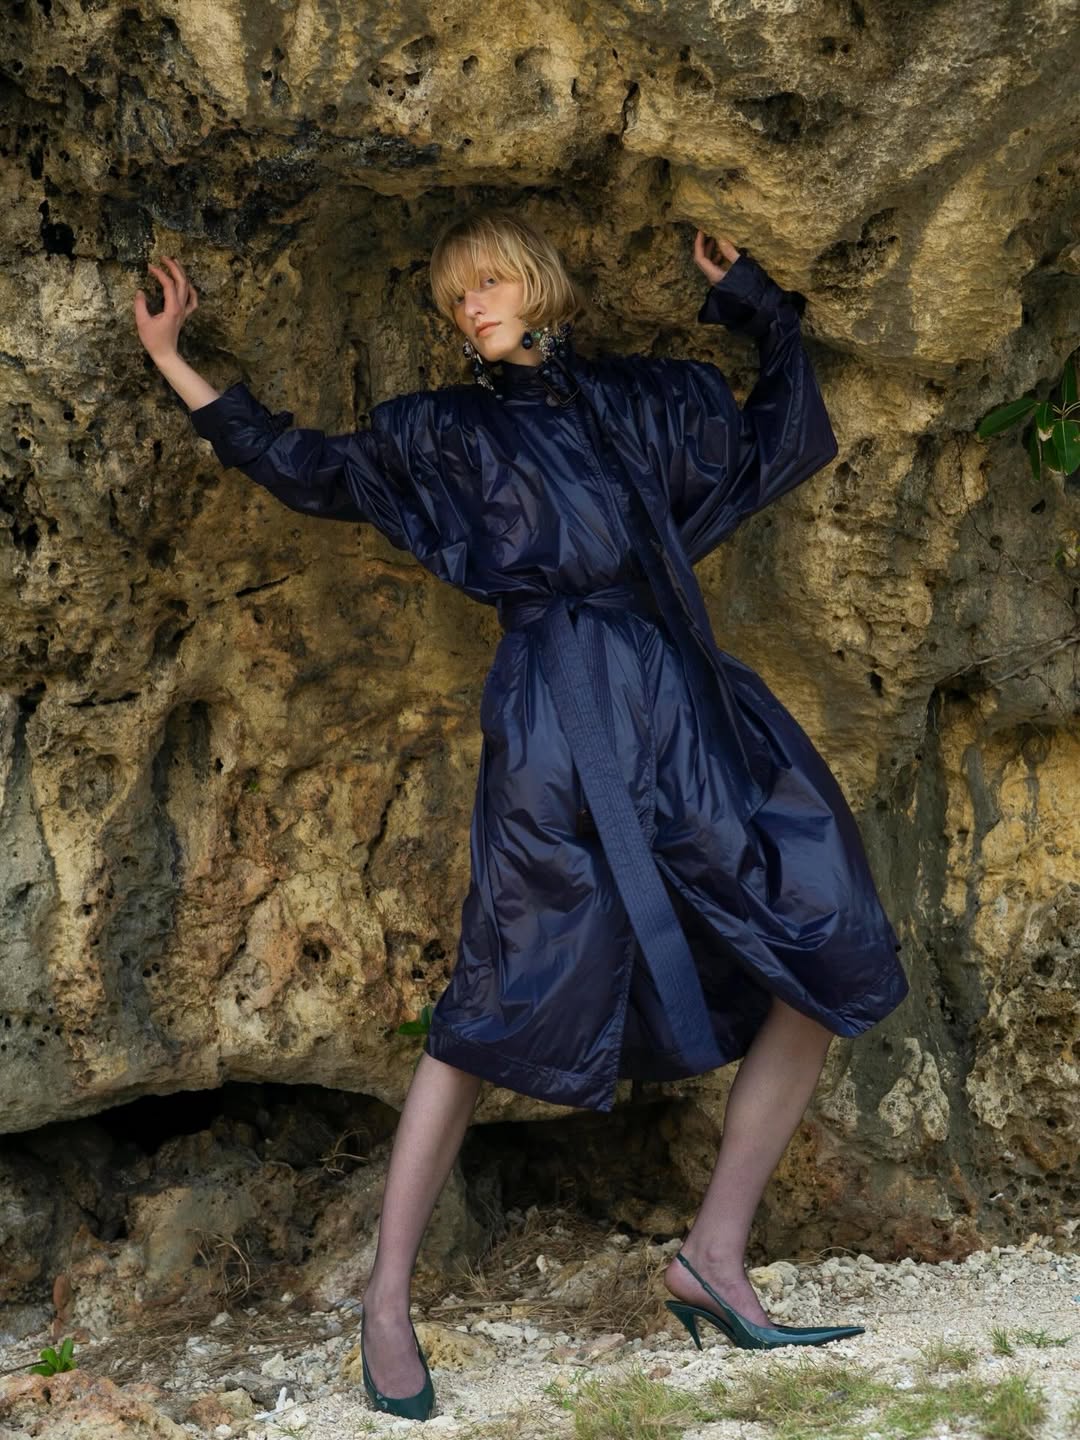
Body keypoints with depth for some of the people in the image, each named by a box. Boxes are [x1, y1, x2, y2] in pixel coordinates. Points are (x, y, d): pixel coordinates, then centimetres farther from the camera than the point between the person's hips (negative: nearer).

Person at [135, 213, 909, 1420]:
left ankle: (714, 1260, 6)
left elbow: (789, 441, 25)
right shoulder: (442, 432, 14)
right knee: (506, 997, -9)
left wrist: (761, 312, 22)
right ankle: (387, 1302, 1)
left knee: (824, 957, -2)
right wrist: (174, 364, 16)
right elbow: (303, 466, 15)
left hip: (688, 708, 4)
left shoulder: (648, 399, 21)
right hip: (559, 716, -4)